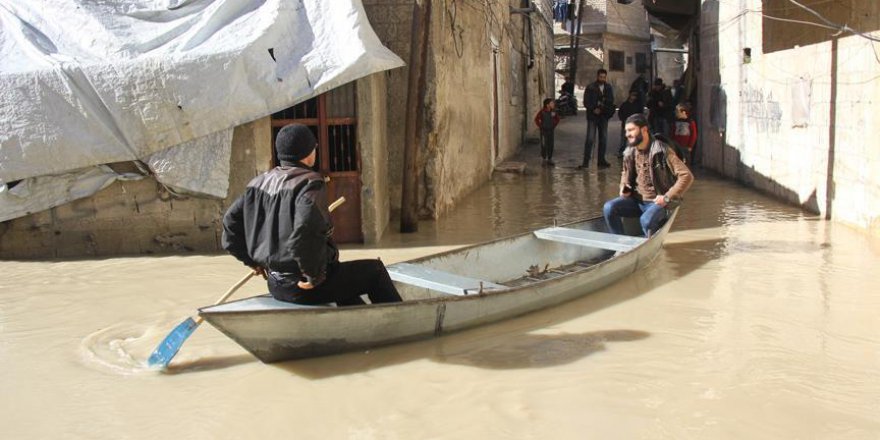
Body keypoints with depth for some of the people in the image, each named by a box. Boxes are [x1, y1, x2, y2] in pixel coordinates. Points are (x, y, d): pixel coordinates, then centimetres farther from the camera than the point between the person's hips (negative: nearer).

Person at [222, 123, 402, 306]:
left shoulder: (258, 183, 8)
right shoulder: (310, 184, -16)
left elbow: (231, 219, 14)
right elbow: (307, 227, -33)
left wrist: (253, 261, 18)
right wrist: (313, 275, -21)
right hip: (305, 288, -9)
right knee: (375, 270, 9)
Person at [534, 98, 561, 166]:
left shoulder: (553, 111, 0)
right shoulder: (542, 111, -16)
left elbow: (557, 119, 16)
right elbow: (536, 119, -15)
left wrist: (554, 125, 10)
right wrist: (540, 126, -10)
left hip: (551, 130, 5)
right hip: (544, 130, -5)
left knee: (550, 145, 7)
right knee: (544, 145, -1)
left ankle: (550, 160, 17)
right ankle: (543, 160, 9)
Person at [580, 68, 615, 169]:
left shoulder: (608, 88, 10)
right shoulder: (590, 87, -2)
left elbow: (611, 101, 9)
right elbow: (586, 102, -4)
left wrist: (602, 109, -8)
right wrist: (593, 109, -17)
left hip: (603, 116, 4)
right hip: (592, 116, -4)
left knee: (603, 139, 5)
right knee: (590, 139, -10)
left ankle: (601, 160, 14)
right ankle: (586, 162, -9)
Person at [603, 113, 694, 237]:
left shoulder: (662, 150, -17)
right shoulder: (630, 152, 2)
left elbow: (687, 176, -20)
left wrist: (667, 198, -21)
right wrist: (624, 187, 3)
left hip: (657, 202, -6)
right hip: (636, 200, 6)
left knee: (646, 220, -36)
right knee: (609, 208, -18)